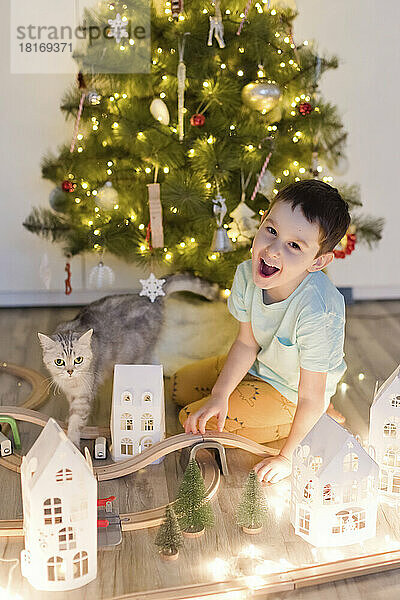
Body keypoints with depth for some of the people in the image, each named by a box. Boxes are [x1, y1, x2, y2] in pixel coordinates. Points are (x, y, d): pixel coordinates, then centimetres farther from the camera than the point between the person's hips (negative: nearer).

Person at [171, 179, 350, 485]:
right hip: (259, 365, 7)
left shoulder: (316, 313, -41)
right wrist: (219, 395, -15)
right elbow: (246, 343, -7)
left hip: (289, 392, -7)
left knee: (197, 421, -8)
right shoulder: (248, 275, -22)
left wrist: (286, 457, -20)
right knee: (180, 388, 19)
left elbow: (311, 396, -30)